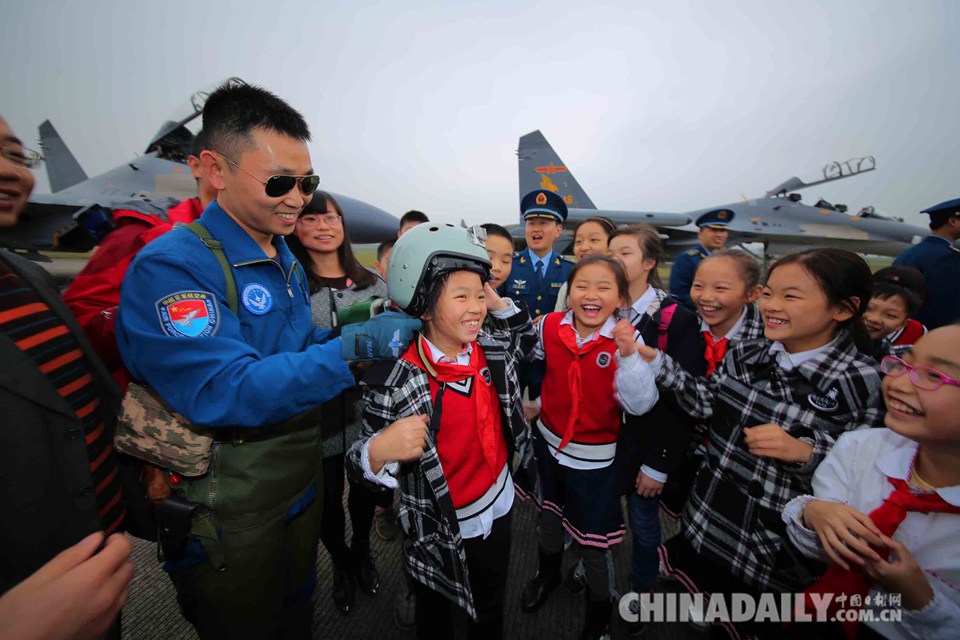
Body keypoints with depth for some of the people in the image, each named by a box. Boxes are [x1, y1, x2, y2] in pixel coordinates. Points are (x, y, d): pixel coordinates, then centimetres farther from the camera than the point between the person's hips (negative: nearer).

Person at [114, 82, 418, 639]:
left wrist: (363, 333, -7)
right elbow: (223, 394, -31)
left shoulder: (288, 261, 5)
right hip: (230, 514, -6)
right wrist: (352, 347, -36)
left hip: (303, 483, 7)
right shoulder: (170, 266, -21)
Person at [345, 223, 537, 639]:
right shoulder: (396, 380, -26)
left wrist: (500, 303, -6)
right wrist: (379, 450, -40)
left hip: (497, 509, 5)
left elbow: (526, 335, 12)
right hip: (439, 530, -4)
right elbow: (363, 464, -16)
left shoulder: (492, 349, -11)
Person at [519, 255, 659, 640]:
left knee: (591, 543, 13)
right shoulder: (550, 326, -11)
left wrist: (628, 356, -37)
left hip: (594, 456, -3)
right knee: (549, 514, 27)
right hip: (548, 442, 4)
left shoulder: (625, 340, -19)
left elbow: (640, 405, -25)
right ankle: (549, 574, 60)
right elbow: (525, 355, 10)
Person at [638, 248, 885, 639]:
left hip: (780, 552, -3)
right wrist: (656, 362, -9)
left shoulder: (862, 383, -17)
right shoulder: (746, 354, -5)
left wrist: (806, 452, -29)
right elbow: (704, 402, 0)